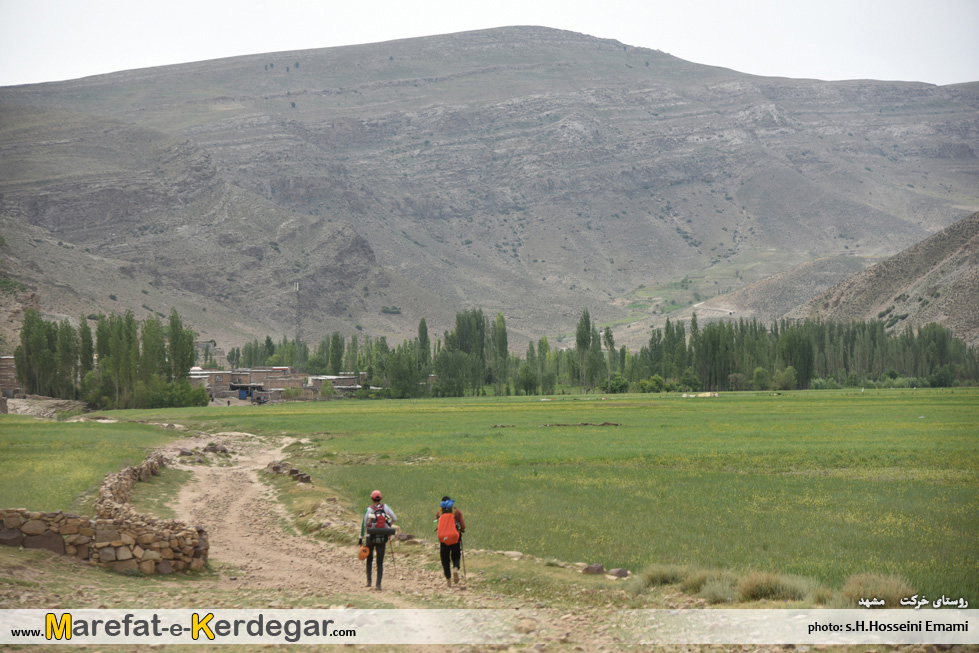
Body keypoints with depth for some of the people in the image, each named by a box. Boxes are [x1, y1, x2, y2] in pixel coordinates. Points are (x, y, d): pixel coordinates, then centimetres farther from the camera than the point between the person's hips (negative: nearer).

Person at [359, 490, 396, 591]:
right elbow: (394, 518, 2)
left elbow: (364, 524, -6)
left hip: (371, 538, -1)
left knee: (369, 559, 20)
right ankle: (379, 584, -5)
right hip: (382, 539, 1)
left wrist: (361, 538, 0)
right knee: (380, 562, 3)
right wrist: (390, 525, 23)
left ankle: (369, 580, 15)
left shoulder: (369, 509, -8)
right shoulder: (385, 507, -3)